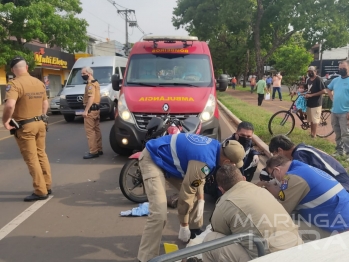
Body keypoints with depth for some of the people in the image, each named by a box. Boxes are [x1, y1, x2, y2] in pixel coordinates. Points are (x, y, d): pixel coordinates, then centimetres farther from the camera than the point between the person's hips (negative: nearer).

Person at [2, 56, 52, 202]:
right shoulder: (39, 83, 7)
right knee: (41, 155, 17)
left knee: (31, 159, 2)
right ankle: (47, 186, 26)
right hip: (40, 123, 7)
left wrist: (5, 120, -15)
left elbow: (10, 105, -30)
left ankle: (40, 191, 8)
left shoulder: (14, 84, -16)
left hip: (25, 126, -7)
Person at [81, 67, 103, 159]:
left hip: (91, 110, -11)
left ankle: (93, 152, -7)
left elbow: (91, 98, -23)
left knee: (90, 131, -8)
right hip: (96, 109, 11)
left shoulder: (90, 84, -14)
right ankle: (99, 149, 19)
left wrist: (86, 110, -25)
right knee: (96, 130, 13)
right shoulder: (95, 83, 19)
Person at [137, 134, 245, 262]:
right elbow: (186, 193, -23)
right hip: (152, 158, -10)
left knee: (196, 197, 13)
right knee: (159, 213, -19)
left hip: (170, 157, 10)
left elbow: (198, 177, 12)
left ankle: (194, 232, 34)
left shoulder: (216, 146, -3)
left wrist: (201, 201, 3)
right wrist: (184, 226, -9)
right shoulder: (205, 162, -31)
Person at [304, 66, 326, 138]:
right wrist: (306, 94, 2)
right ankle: (311, 133, 26)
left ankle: (314, 134, 6)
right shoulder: (308, 80, 11)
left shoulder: (318, 79, -13)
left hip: (316, 103, -8)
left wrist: (311, 95, -21)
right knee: (311, 120, 15)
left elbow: (323, 91, -19)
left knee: (315, 120, -2)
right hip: (309, 102, 8)